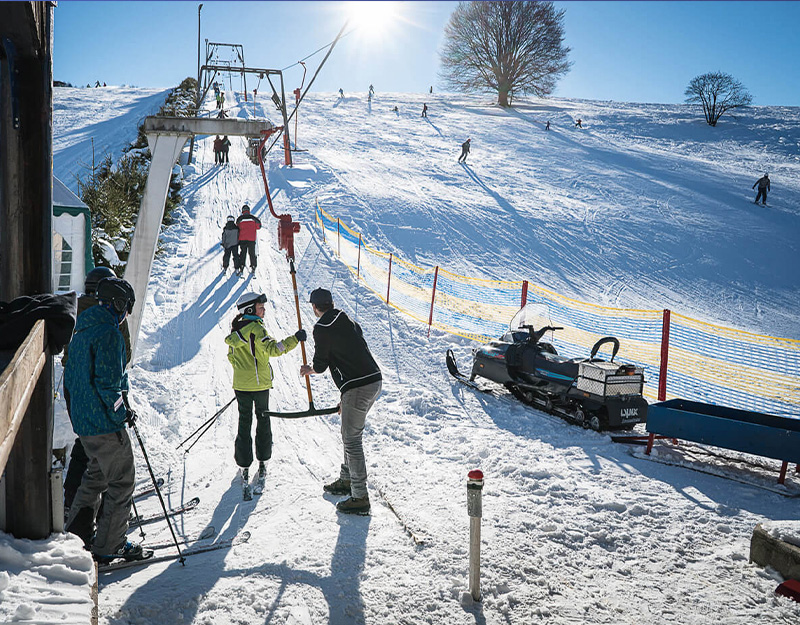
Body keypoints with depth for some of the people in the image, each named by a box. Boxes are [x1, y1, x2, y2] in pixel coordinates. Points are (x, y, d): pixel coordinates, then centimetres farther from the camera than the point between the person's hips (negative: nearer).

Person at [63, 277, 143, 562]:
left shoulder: (82, 329, 13)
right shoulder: (109, 333, -18)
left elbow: (71, 375, 19)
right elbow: (108, 381, -23)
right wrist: (123, 414, -11)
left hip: (81, 419, 10)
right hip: (105, 422, -10)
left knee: (97, 474, 24)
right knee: (122, 481, 1)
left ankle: (75, 535, 31)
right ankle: (109, 546, 8)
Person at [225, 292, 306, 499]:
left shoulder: (236, 328, 7)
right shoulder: (256, 328, -16)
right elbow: (272, 348, -29)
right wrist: (294, 339, -31)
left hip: (240, 384, 5)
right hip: (260, 383, -5)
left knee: (244, 423, 8)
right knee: (263, 420, 14)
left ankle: (244, 467, 4)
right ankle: (263, 462, 23)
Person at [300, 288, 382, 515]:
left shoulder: (322, 328, -8)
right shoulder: (349, 323, 18)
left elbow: (320, 365, -2)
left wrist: (308, 369, 22)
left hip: (357, 388, -9)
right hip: (374, 380, 9)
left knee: (351, 439, -1)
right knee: (351, 434, 22)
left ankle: (360, 498, 3)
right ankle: (346, 480, 35)